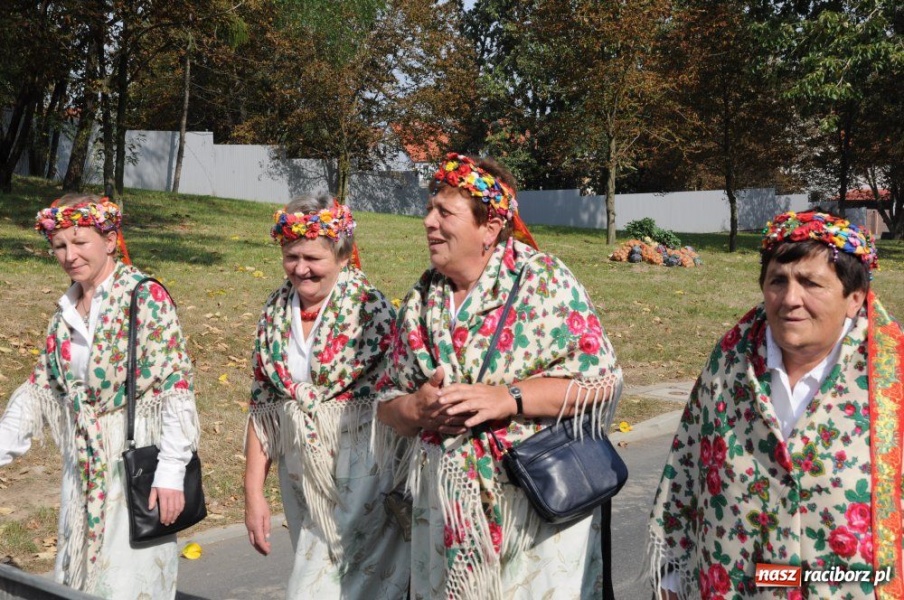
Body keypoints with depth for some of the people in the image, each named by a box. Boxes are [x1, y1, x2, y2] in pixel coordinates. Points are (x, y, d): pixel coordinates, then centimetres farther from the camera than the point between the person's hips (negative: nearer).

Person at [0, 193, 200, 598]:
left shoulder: (146, 298, -11)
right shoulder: (66, 309, 9)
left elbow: (176, 387, -15)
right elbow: (40, 389, 14)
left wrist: (170, 472, -19)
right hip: (82, 470, 7)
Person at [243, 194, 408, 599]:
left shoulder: (369, 308, -11)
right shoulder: (276, 312, 4)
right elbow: (262, 409, 8)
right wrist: (253, 493, 6)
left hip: (360, 474, -5)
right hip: (301, 479, 5)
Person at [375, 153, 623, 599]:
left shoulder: (544, 281, -8)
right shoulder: (420, 301, 7)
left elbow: (601, 379, -13)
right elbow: (387, 401, 12)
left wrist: (507, 398, -21)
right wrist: (420, 408, -11)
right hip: (446, 511, 5)